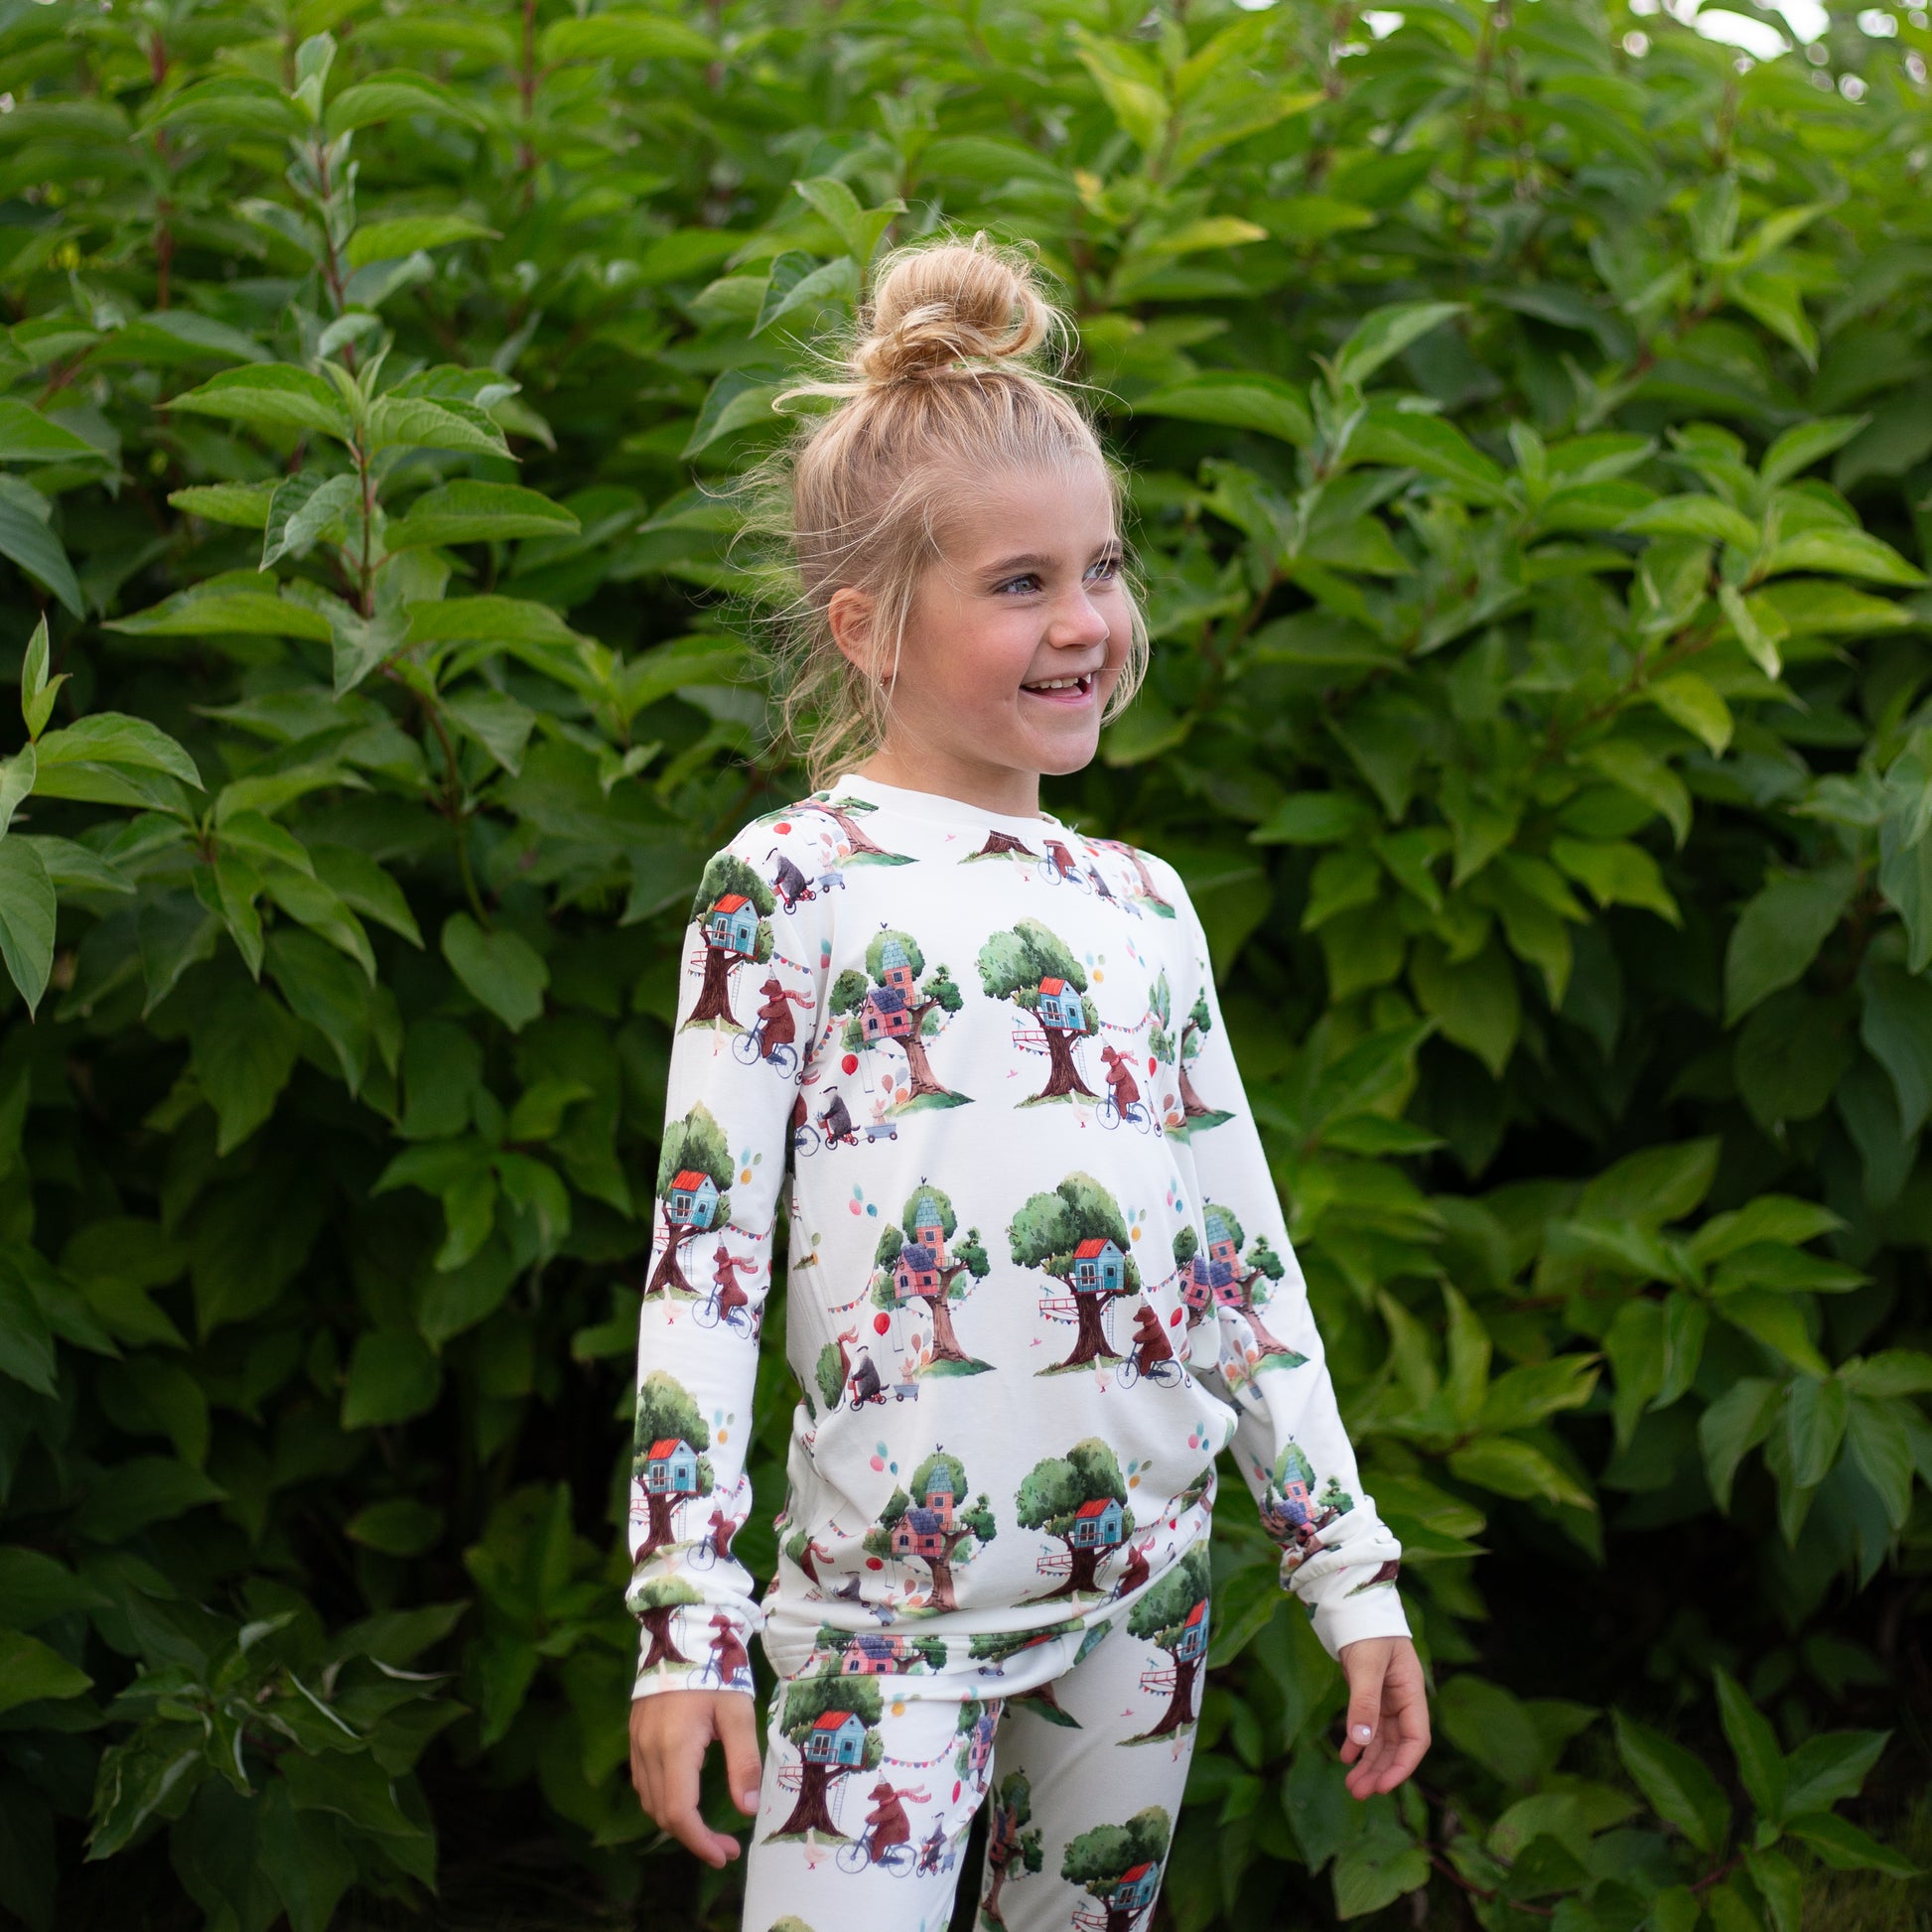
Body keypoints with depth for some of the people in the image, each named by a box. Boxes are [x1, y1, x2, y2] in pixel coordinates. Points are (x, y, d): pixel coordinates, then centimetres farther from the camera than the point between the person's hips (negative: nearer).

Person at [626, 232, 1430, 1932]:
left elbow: (1245, 1257, 15)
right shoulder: (787, 882, -4)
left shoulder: (1144, 903, 11)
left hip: (1149, 1582, 5)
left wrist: (1350, 1568, 12)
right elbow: (703, 1252, -7)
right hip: (892, 1599, -5)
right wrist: (685, 1621, -11)